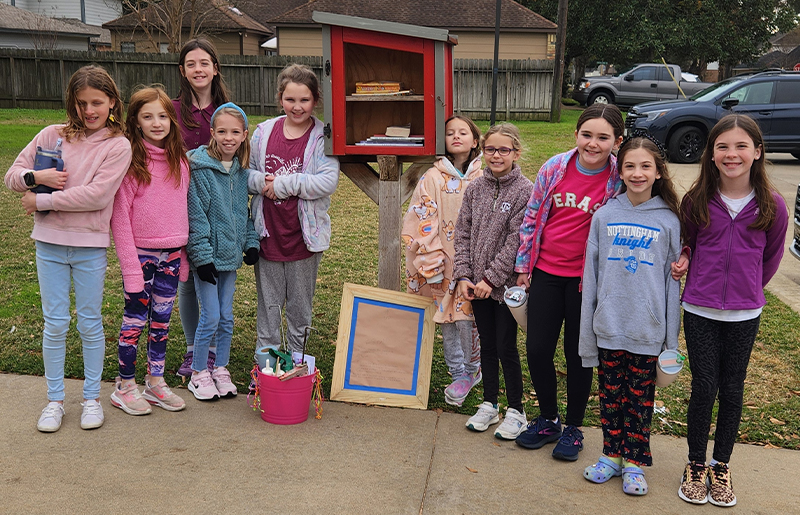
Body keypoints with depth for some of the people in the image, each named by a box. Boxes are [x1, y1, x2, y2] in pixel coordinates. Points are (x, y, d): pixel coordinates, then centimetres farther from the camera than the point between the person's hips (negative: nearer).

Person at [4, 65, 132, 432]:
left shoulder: (118, 146, -5)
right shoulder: (52, 135, 5)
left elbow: (96, 195, -16)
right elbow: (13, 175, 8)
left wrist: (41, 201, -12)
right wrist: (36, 176, -14)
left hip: (90, 246, -2)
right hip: (49, 243, 2)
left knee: (90, 323, 9)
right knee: (55, 323, 7)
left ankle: (91, 398, 23)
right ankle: (55, 399, 22)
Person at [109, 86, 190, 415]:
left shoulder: (179, 160, 5)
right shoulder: (130, 160, -11)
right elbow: (119, 216, -12)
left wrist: (184, 256, 8)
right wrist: (130, 266, -16)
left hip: (171, 254, 5)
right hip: (140, 253, -4)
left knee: (161, 321, 13)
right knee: (135, 321, 4)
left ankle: (155, 383, 26)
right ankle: (125, 387, 20)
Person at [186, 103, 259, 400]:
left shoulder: (240, 170, 6)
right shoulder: (200, 168, -12)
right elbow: (195, 215, -14)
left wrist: (251, 242, 5)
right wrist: (202, 256, -16)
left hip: (230, 253, 6)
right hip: (208, 255, -5)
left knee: (227, 317, 11)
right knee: (211, 317, -3)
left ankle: (221, 370, 25)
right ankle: (198, 374, 15)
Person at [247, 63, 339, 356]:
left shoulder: (323, 137, -7)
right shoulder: (264, 132, 4)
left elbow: (327, 181, -18)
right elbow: (246, 173, 9)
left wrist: (283, 184, -18)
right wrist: (262, 181, -13)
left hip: (304, 233, -2)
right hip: (268, 232, 2)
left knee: (300, 304, 12)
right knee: (268, 303, 12)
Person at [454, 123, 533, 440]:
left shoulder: (525, 191, -11)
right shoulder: (475, 188, 5)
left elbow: (517, 241, -15)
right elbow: (463, 233, 6)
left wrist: (491, 277, -16)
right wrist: (463, 275, -3)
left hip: (506, 283, -5)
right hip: (478, 283, 5)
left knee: (506, 347, 2)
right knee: (486, 345, 15)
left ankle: (516, 411, 18)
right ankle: (489, 405, 29)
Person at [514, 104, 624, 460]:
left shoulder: (620, 180, -11)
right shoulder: (555, 167, -3)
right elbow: (532, 217, 6)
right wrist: (523, 265, 7)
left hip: (587, 279, -3)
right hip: (545, 272, 3)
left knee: (578, 354, 9)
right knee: (537, 350, 7)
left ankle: (574, 428, 28)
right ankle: (548, 420, 30)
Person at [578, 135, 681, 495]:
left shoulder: (668, 220, -3)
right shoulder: (604, 215, 1)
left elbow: (672, 279, 1)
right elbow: (591, 273, 4)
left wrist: (671, 339, 0)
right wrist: (587, 330, 3)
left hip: (648, 329, -1)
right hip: (609, 327, 1)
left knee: (641, 397, 10)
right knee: (610, 394, 12)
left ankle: (634, 461, 25)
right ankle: (612, 454, 29)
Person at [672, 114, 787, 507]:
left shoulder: (772, 206, -7)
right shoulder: (696, 200, -6)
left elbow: (771, 256, 8)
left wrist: (749, 289, 11)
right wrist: (684, 261, -9)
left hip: (745, 315, 1)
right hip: (700, 311, 0)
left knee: (732, 390, 11)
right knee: (704, 389, 4)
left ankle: (721, 467, 28)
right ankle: (695, 464, 23)